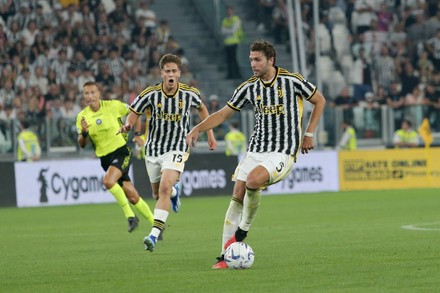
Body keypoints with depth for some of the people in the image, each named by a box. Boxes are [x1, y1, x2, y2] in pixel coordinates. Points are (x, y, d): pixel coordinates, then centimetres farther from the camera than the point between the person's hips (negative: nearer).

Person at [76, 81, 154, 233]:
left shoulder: (113, 106, -8)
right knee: (132, 197, 4)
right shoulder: (82, 117, 0)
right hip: (105, 157, 4)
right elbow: (82, 144, -2)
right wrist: (84, 133, -22)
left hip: (121, 151, -4)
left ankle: (130, 215, -14)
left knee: (108, 180, -29)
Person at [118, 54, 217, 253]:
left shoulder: (190, 93, -8)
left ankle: (154, 235, -28)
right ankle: (175, 191, 54)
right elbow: (134, 113, -3)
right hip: (153, 149, 2)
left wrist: (210, 134, 16)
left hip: (176, 149, -2)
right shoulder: (150, 94, -11)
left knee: (165, 188, -24)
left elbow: (201, 108, 13)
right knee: (157, 194, 15)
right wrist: (128, 125, -26)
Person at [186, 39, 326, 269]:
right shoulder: (249, 88, 5)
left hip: (283, 152, -5)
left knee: (253, 181, -30)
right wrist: (197, 129, -2)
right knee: (237, 196, -4)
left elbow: (319, 101, 7)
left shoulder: (292, 81, -6)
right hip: (256, 149, 5)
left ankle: (242, 230, -9)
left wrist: (309, 134, 3)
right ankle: (226, 255, 1)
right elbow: (224, 113, 11)